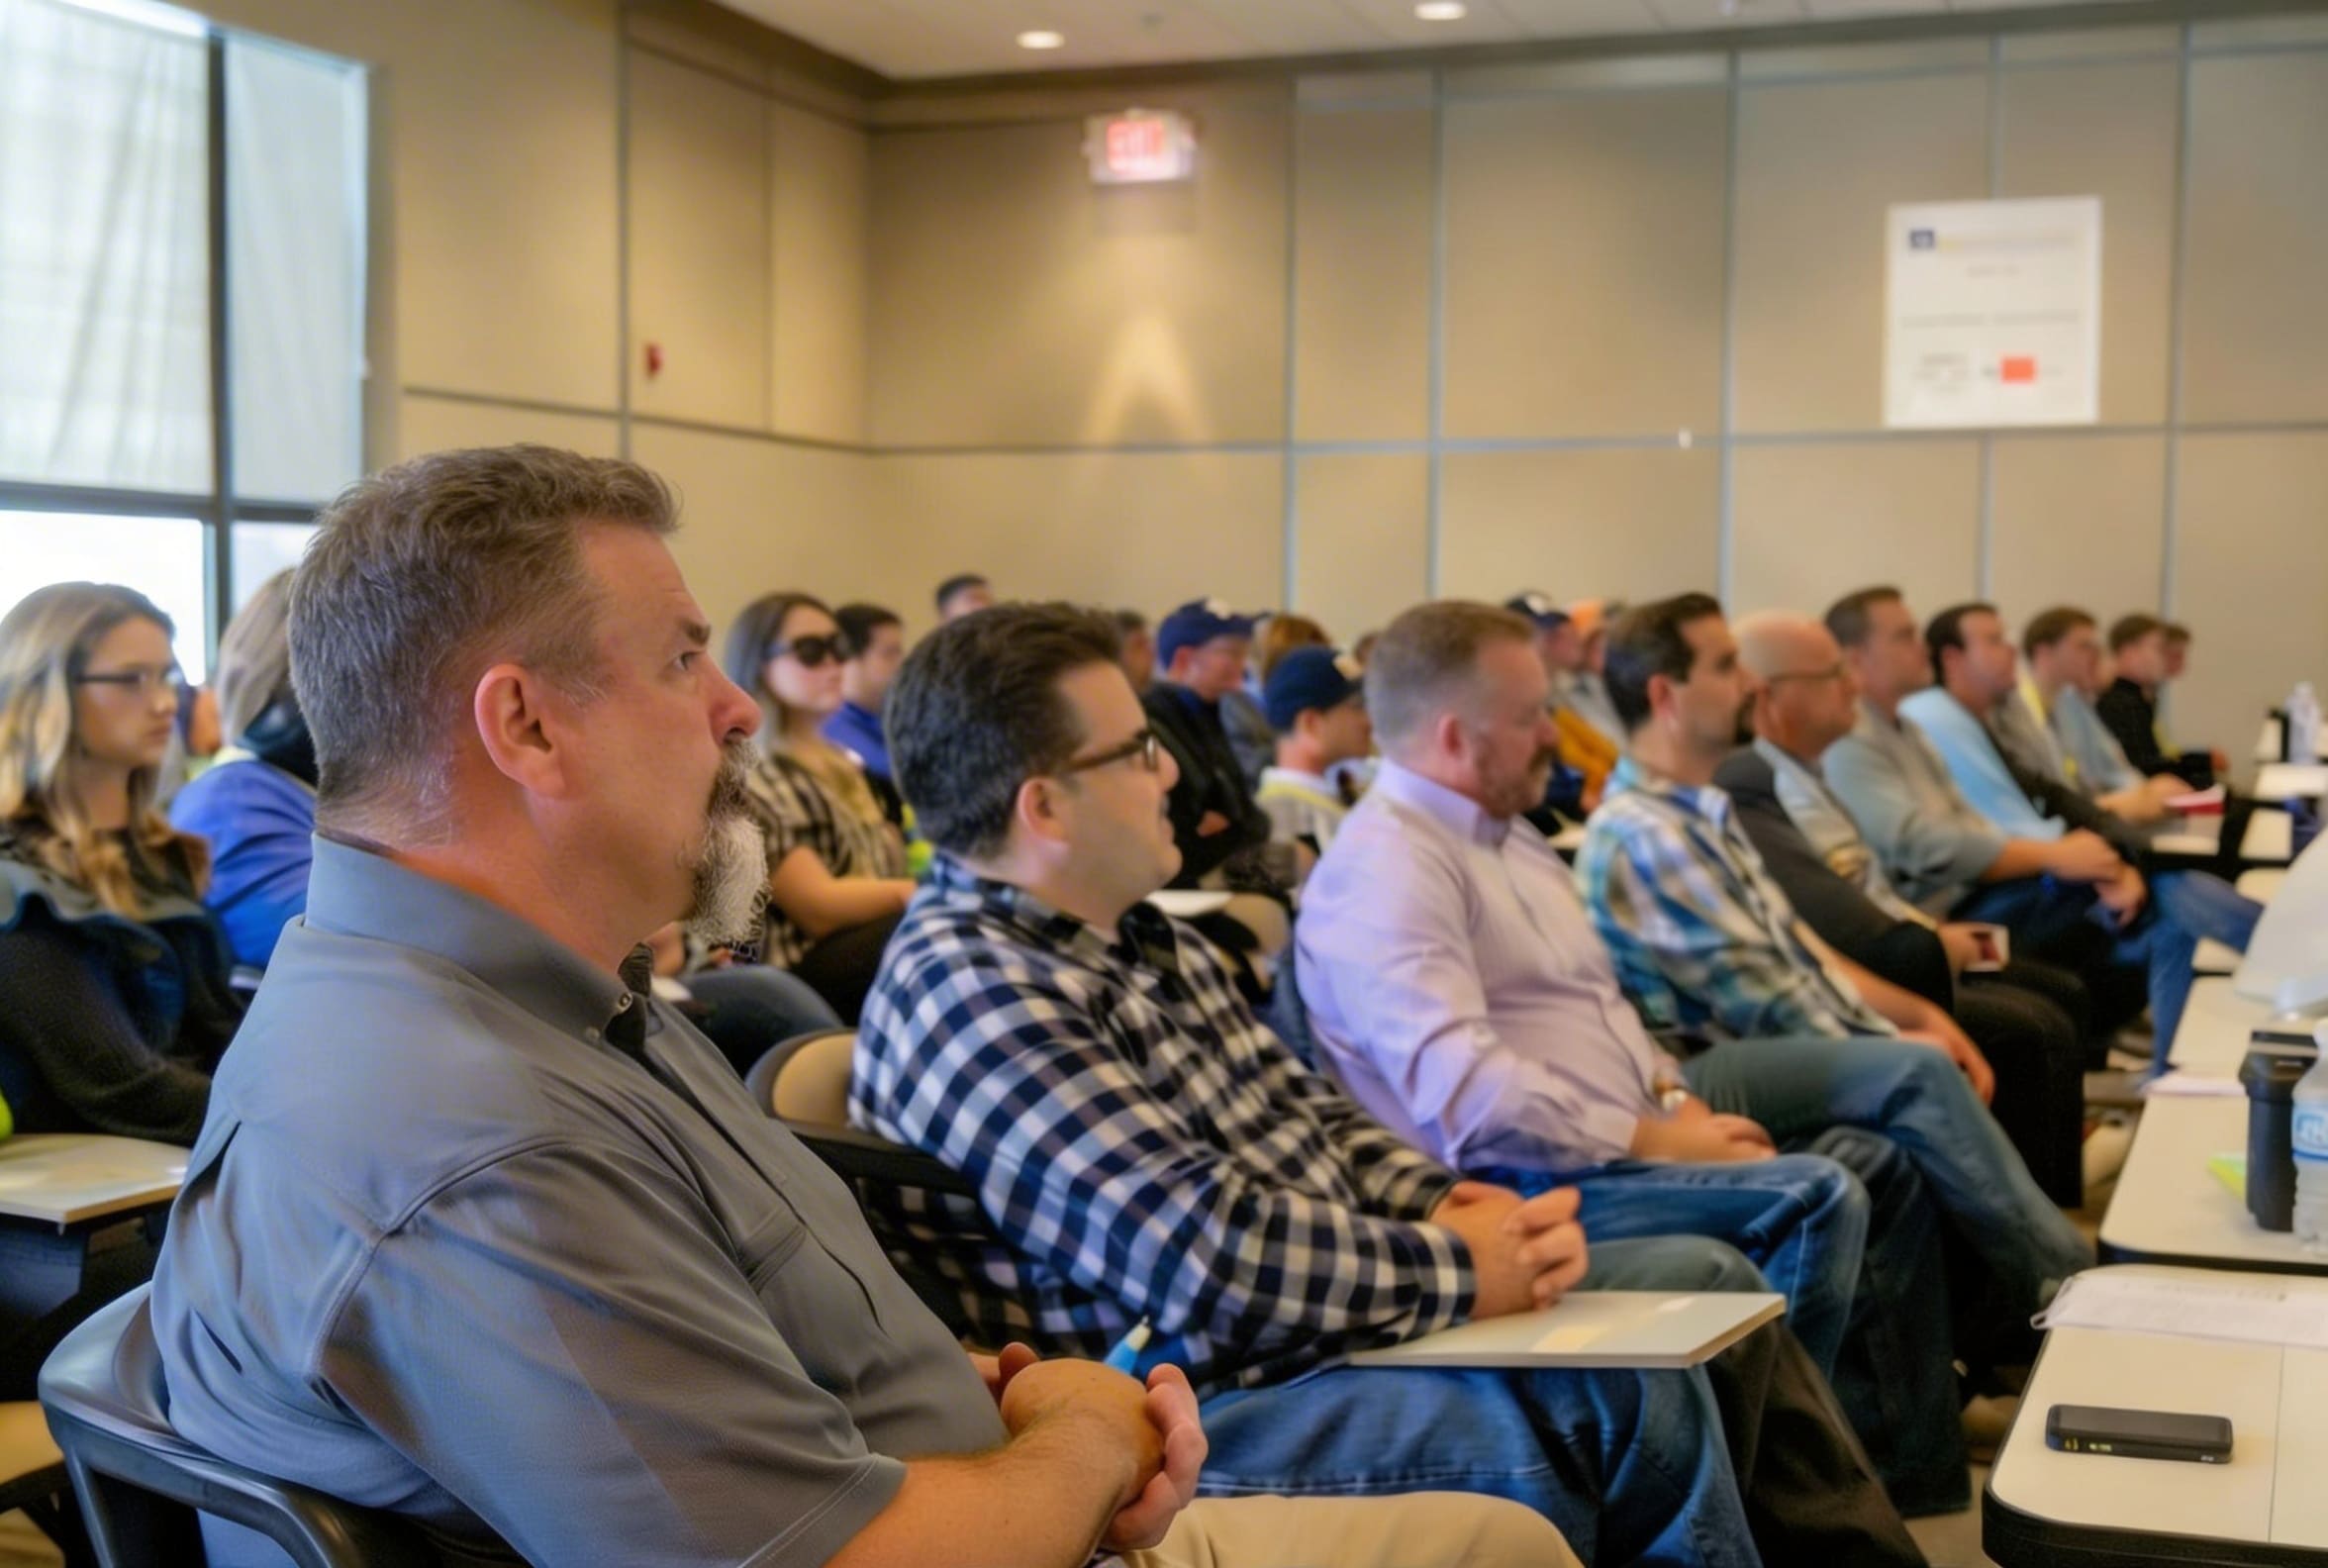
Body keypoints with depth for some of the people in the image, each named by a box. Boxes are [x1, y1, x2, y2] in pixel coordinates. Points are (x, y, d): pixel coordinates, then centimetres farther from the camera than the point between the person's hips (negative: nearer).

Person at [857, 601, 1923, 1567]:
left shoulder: (1134, 937, 10)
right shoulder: (971, 990, -22)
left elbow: (1304, 1117, 15)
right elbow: (1209, 1260, -30)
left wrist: (1446, 1205, -5)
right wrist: (1457, 1267, -17)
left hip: (1321, 1306, 10)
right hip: (1202, 1409, -10)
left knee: (1706, 1283, 10)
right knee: (1633, 1404, -23)